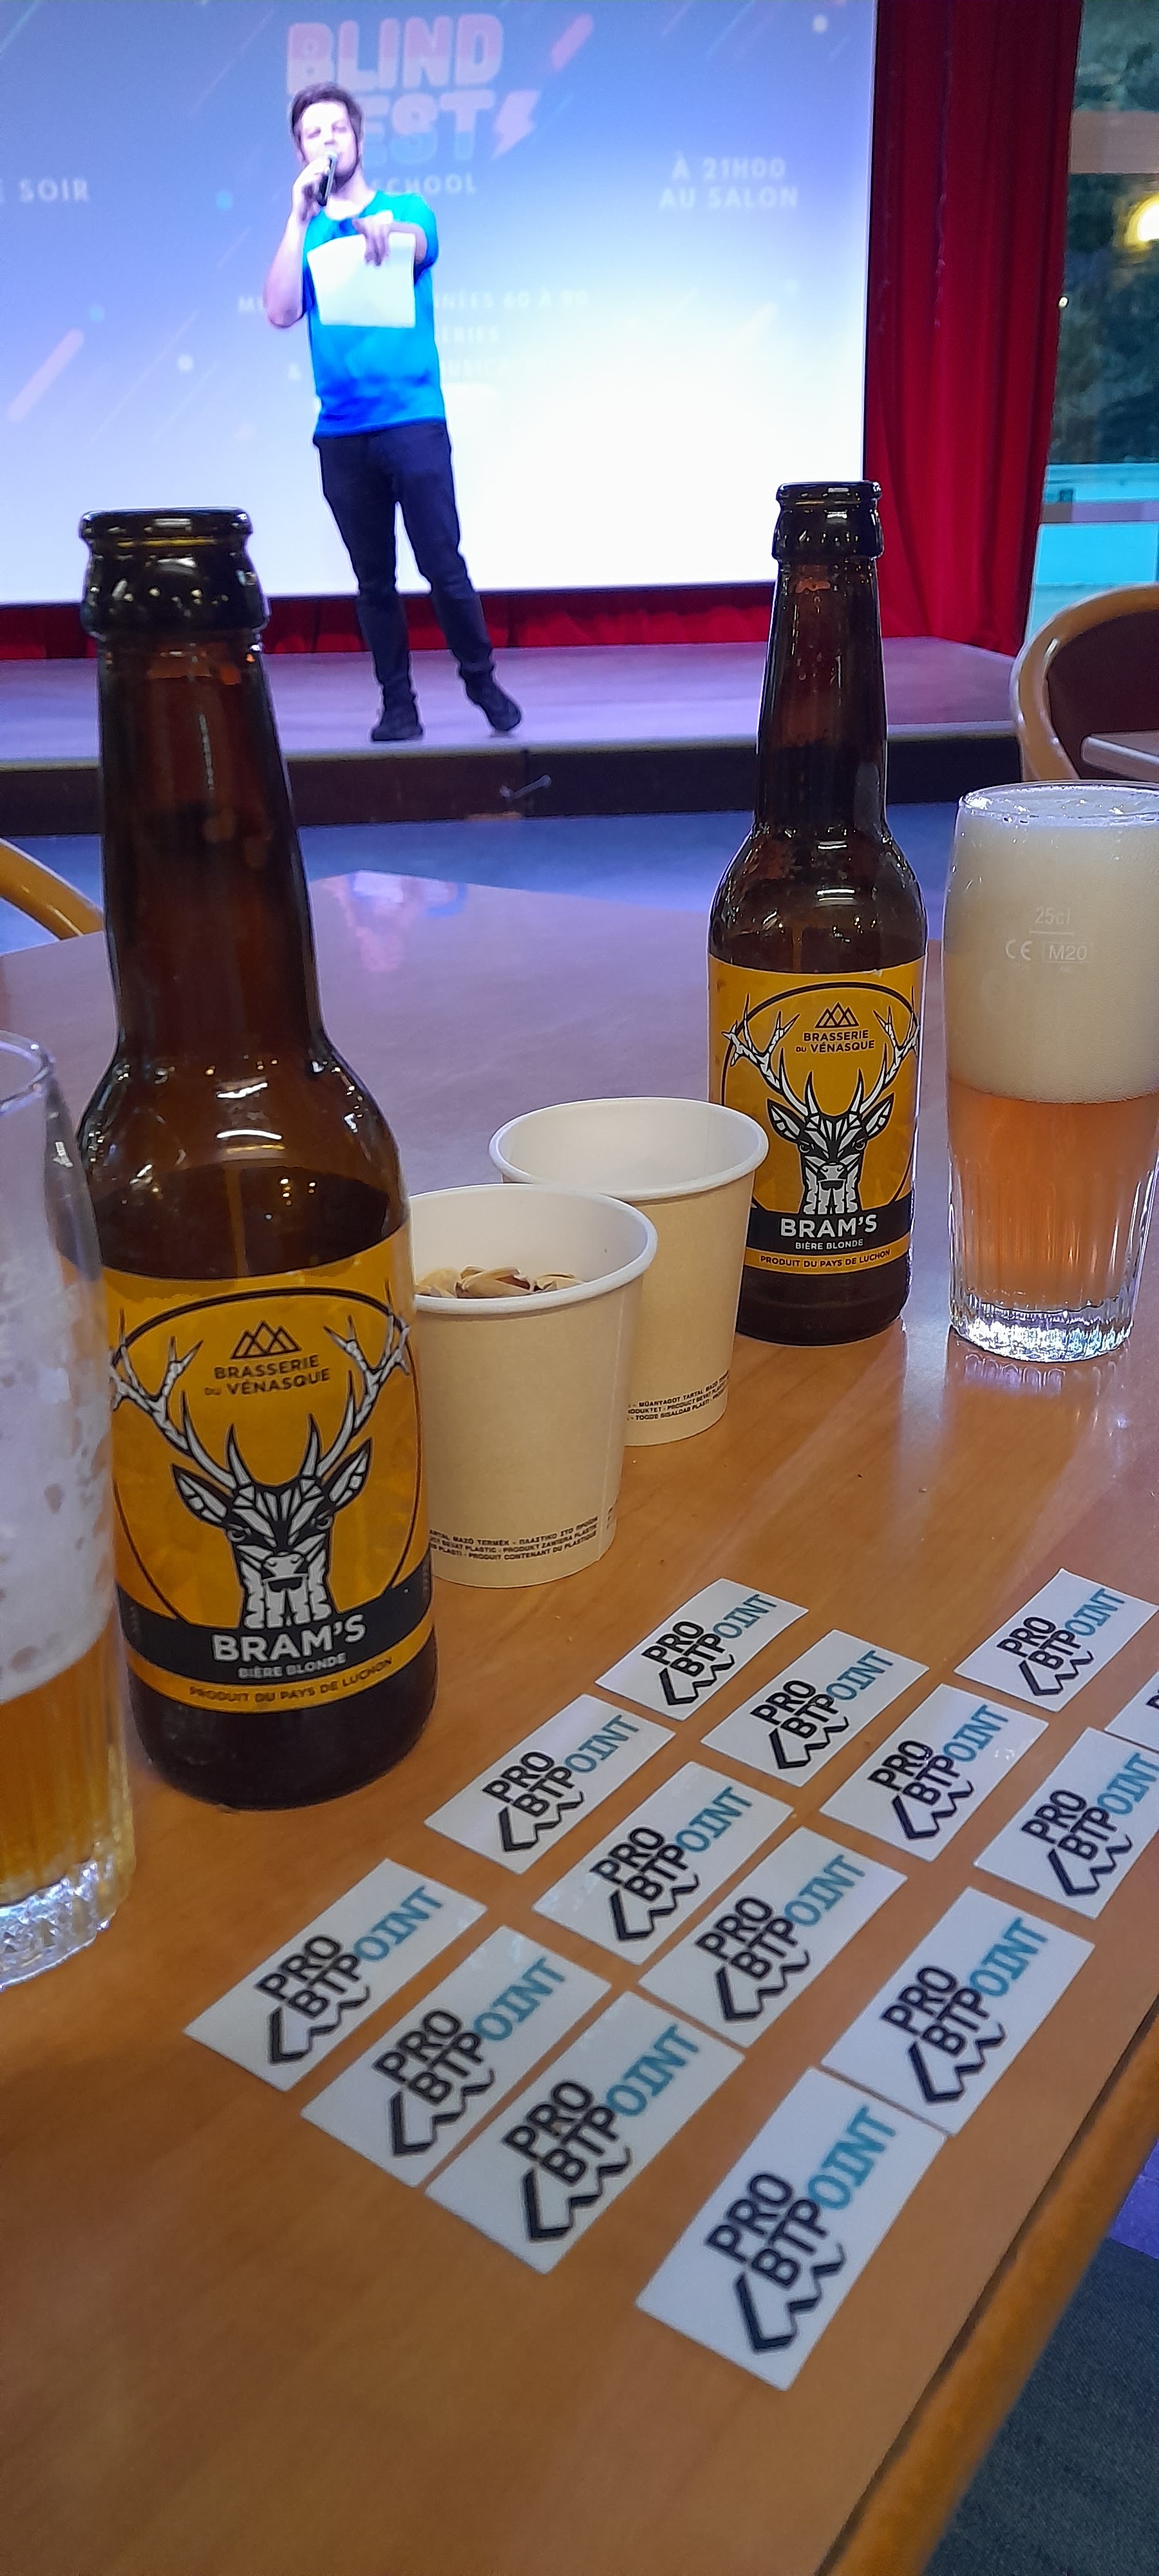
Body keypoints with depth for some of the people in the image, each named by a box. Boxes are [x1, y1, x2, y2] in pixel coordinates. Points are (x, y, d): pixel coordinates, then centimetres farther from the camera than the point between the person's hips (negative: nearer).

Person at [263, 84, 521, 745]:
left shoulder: (409, 209, 9)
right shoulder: (305, 234, 13)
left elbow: (417, 245, -16)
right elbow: (281, 313, -3)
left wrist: (384, 227, -39)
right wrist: (299, 219, -10)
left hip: (413, 421, -2)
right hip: (341, 433, 2)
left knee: (443, 564, -8)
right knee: (373, 578, 3)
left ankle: (482, 678, 10)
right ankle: (398, 702, 10)